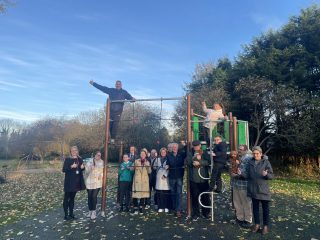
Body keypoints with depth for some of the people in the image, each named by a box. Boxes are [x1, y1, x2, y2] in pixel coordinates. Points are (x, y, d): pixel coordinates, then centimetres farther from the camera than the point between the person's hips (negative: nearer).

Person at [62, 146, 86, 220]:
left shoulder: (80, 159, 7)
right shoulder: (67, 159, -8)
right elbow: (63, 170, -12)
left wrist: (82, 167, -7)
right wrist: (71, 167, -25)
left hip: (77, 181, 5)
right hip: (69, 182, -5)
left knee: (72, 198, 14)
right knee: (66, 198, 2)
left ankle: (71, 213, 22)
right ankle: (66, 215, 10)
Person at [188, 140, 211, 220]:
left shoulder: (205, 153, 5)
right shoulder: (190, 154, 6)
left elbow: (208, 162, -10)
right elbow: (188, 162, -8)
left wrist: (199, 162, -19)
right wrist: (195, 158, -19)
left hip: (203, 179, 0)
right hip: (193, 179, 0)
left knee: (205, 197, 9)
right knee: (194, 197, 4)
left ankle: (206, 213, 26)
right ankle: (196, 214, 17)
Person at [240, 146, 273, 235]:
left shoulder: (266, 162, -8)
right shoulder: (250, 162, 1)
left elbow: (272, 175, -9)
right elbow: (247, 174, 2)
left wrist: (266, 174, -31)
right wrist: (242, 173, -19)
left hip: (263, 189, -3)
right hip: (253, 189, 3)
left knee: (265, 208, 9)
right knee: (255, 207, 14)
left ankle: (266, 225, 24)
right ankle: (257, 224, 29)